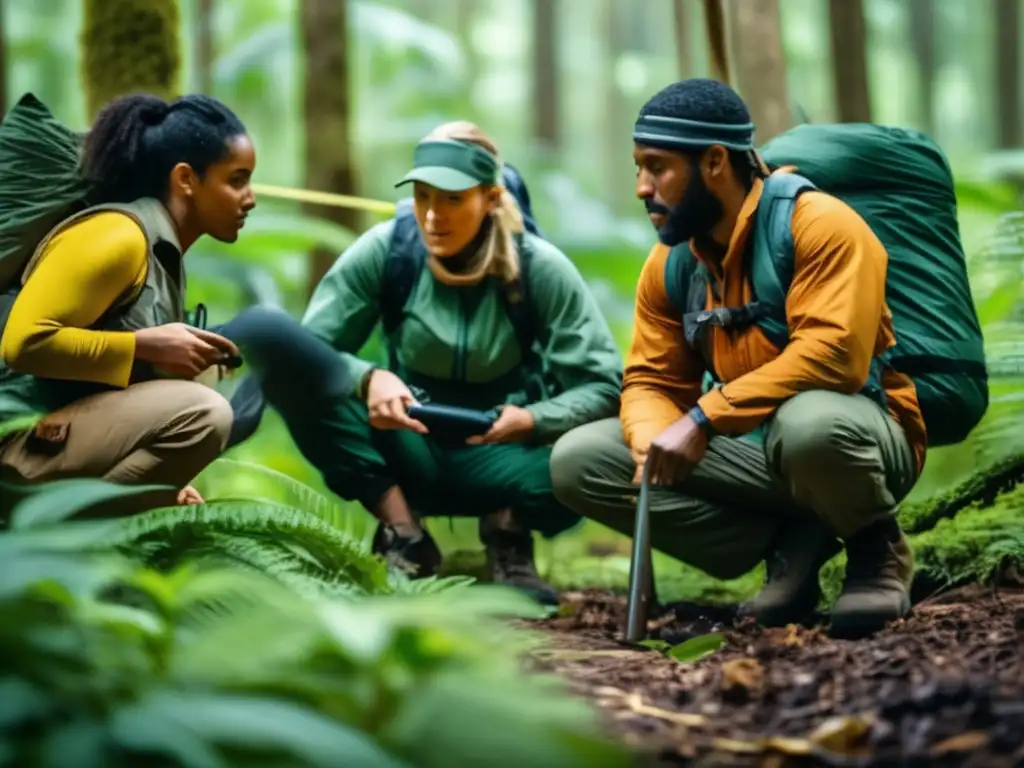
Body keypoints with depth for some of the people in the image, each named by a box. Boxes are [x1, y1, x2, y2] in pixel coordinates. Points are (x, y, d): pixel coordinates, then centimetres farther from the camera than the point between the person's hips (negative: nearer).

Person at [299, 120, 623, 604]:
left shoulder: (540, 268, -15)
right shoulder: (386, 249, -13)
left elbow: (604, 384, -15)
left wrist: (534, 420, -34)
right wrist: (368, 378, -32)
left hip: (499, 456, -1)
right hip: (409, 452, 1)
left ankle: (508, 527, 1)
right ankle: (405, 536, -12)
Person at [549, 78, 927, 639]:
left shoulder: (819, 224, -19)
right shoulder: (667, 265, 2)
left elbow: (833, 354, -31)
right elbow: (651, 381, 4)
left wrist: (703, 421, -33)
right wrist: (657, 447, -21)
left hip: (860, 439, -6)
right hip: (752, 452, 6)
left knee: (809, 424, -43)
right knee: (577, 462, -9)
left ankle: (877, 549, -7)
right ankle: (790, 543, -4)